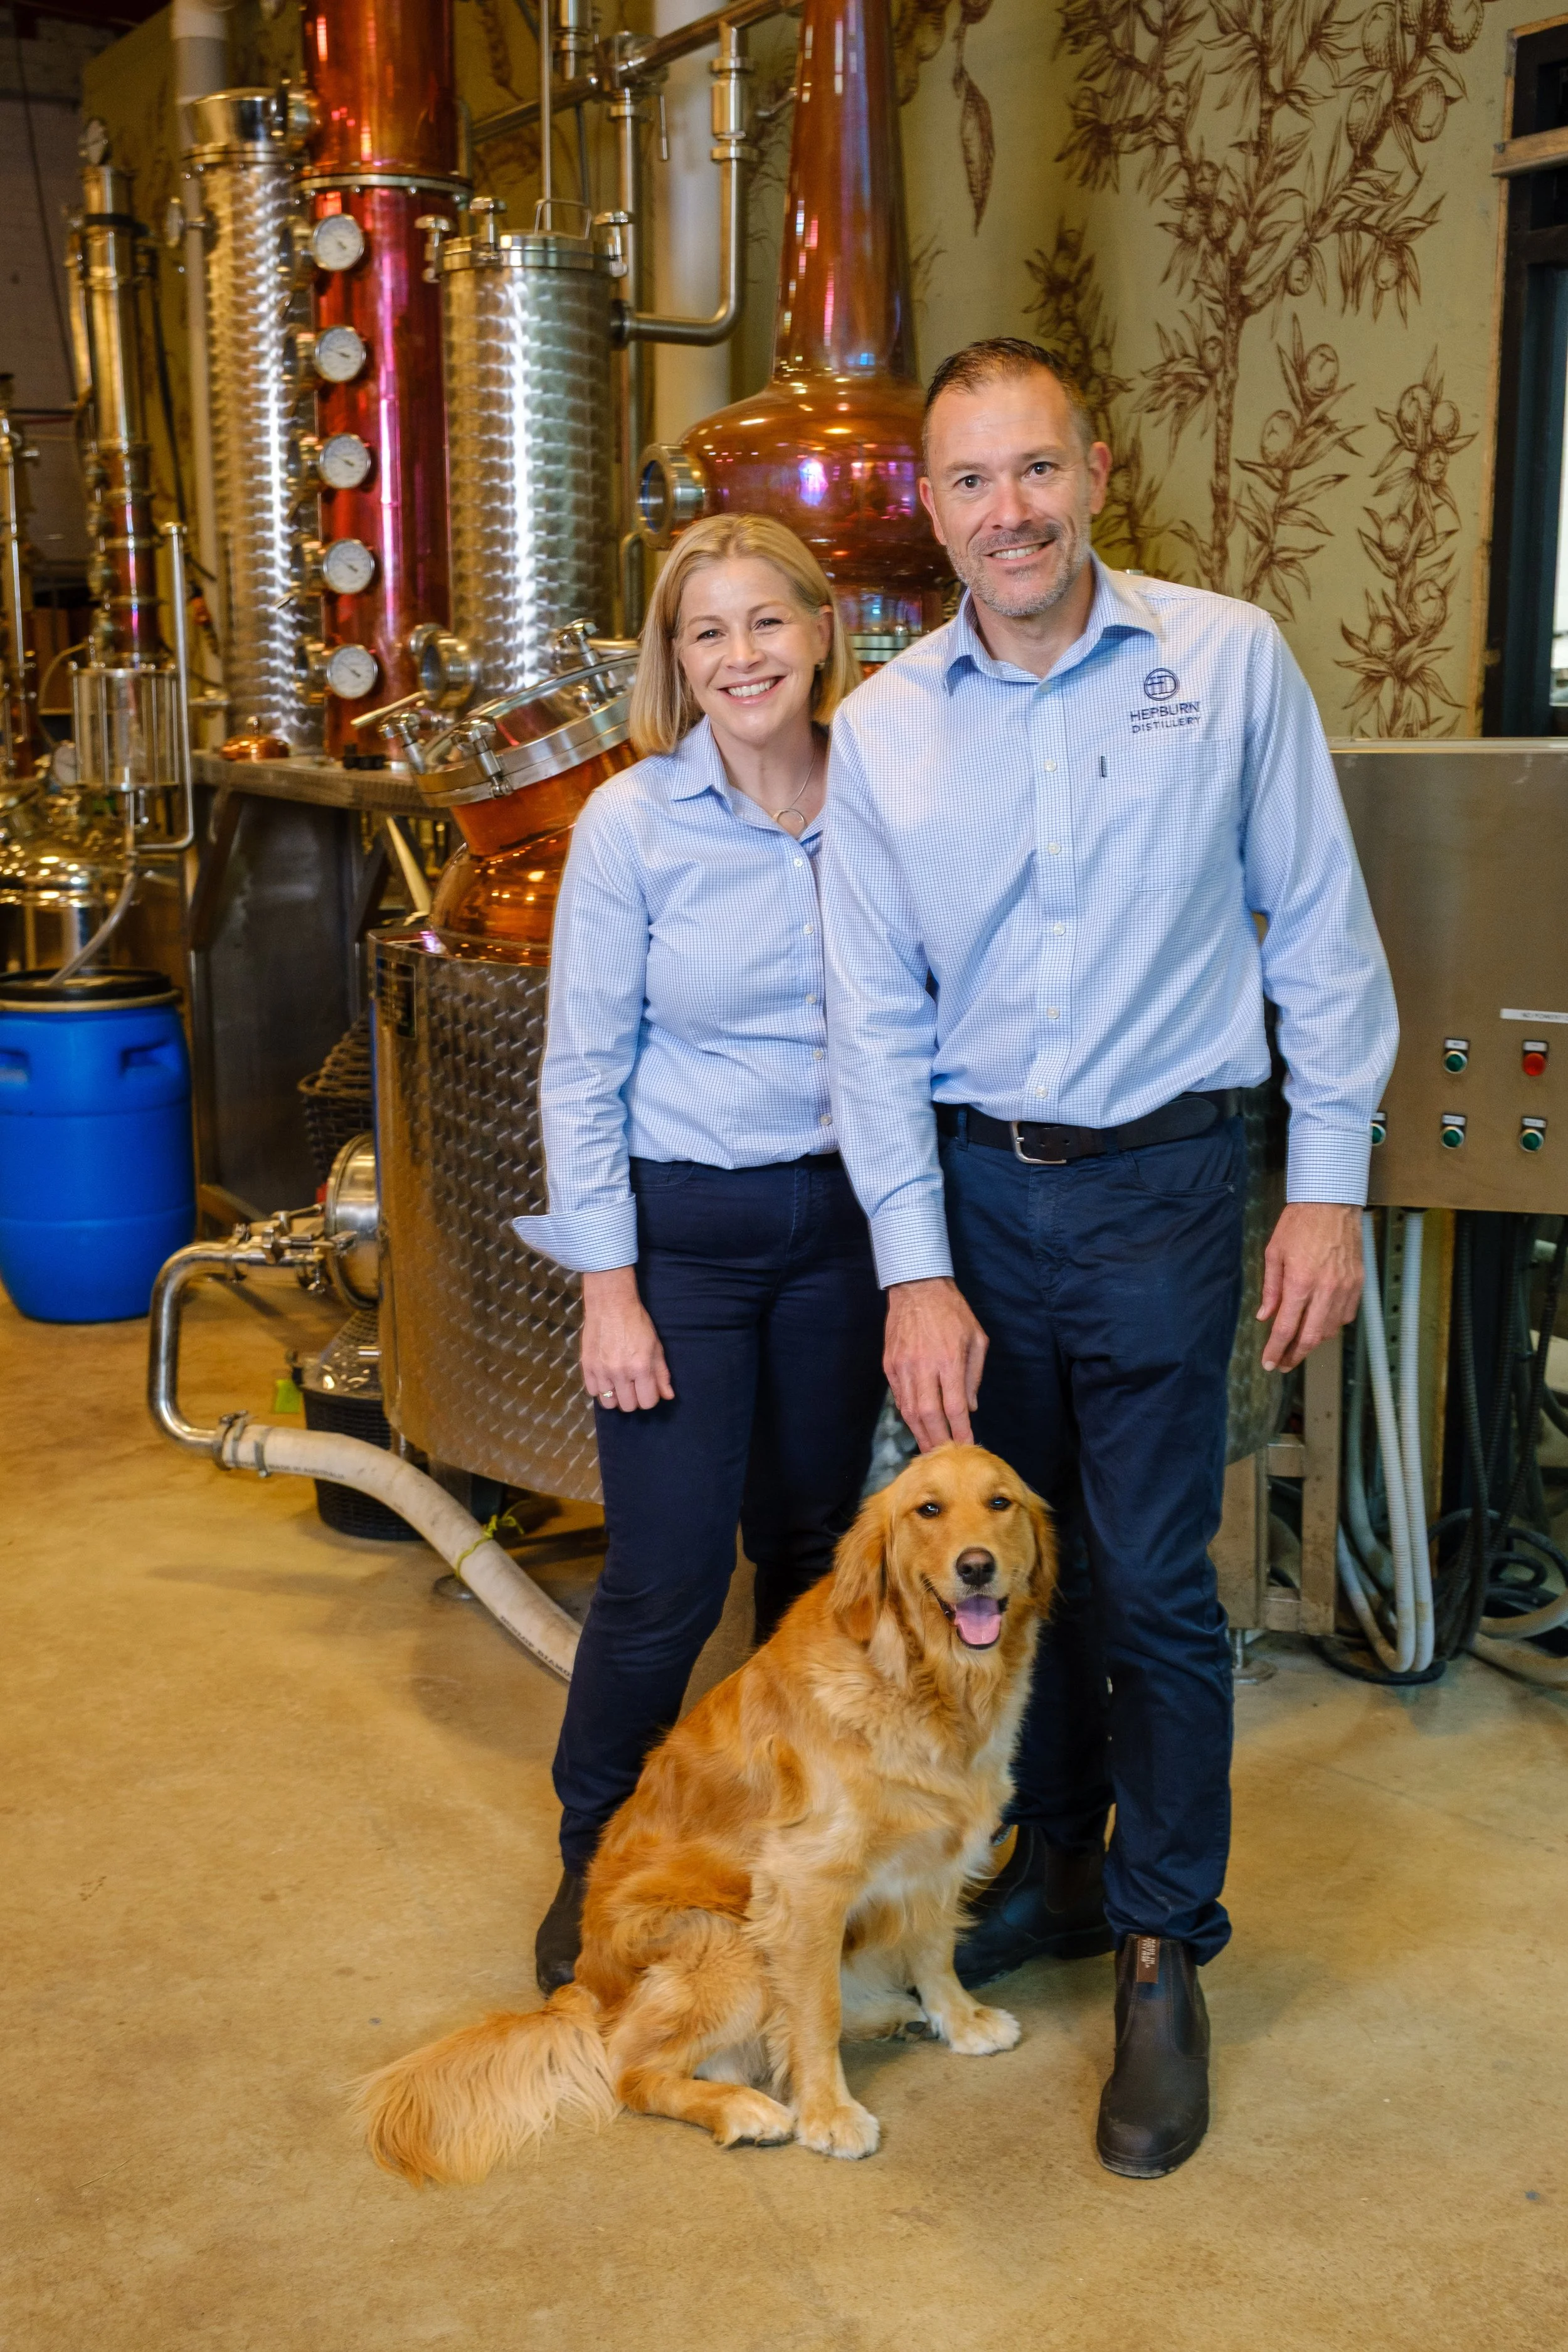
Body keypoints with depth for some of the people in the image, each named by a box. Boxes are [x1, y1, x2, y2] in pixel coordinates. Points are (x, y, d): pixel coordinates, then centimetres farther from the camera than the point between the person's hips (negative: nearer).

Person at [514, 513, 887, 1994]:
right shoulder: (635, 823, -10)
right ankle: (592, 1859, 22)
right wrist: (610, 1292, -11)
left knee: (814, 1545, 14)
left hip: (840, 1218, 3)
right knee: (669, 1574, -2)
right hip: (682, 1227, -3)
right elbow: (582, 1071, -7)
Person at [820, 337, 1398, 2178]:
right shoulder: (881, 729, 0)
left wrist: (1328, 1185, -4)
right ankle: (1052, 1865, 37)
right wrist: (916, 1273, -5)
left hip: (1161, 1183, -3)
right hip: (971, 1183, 3)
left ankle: (1163, 1952, 19)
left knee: (1153, 1581, 1)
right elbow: (875, 1016, 0)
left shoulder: (1228, 661, -5)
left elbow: (1318, 933, -1)